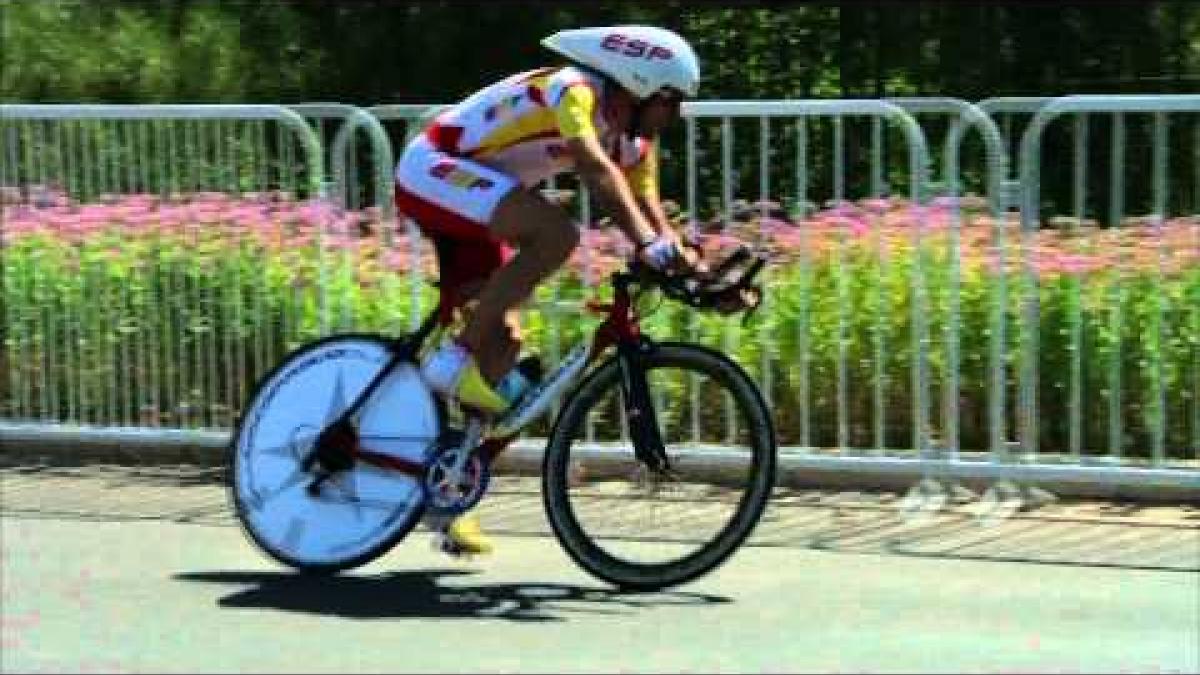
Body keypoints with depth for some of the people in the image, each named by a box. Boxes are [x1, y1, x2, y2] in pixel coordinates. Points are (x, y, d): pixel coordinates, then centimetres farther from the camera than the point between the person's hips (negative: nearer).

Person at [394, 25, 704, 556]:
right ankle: (453, 360, -22)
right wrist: (651, 245, -48)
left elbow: (648, 209, 4)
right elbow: (597, 170, -38)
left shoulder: (630, 141, 6)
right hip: (433, 170, -10)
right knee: (556, 233, -30)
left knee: (503, 341, 6)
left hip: (468, 203, 10)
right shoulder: (575, 92, -22)